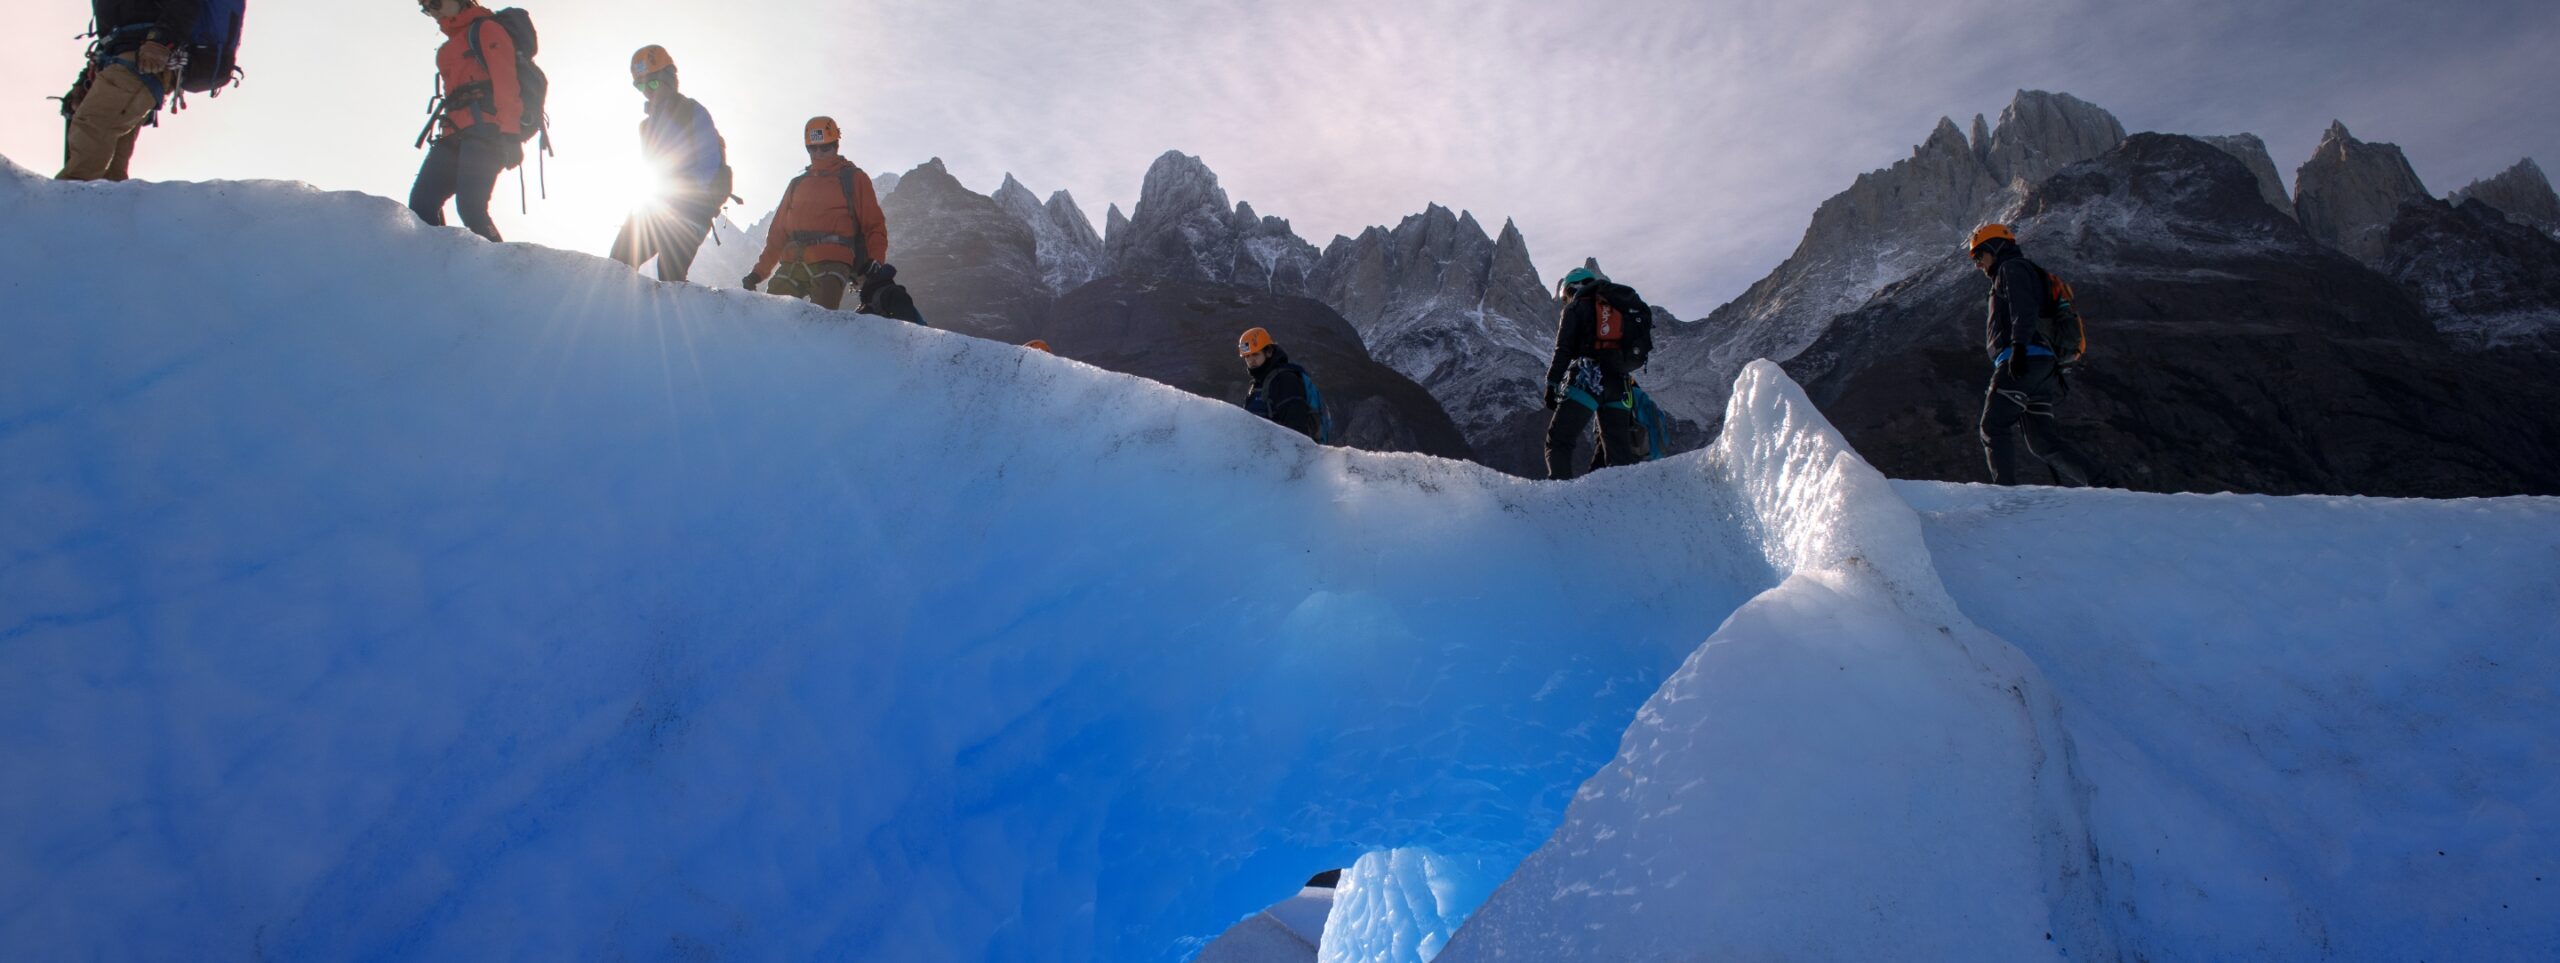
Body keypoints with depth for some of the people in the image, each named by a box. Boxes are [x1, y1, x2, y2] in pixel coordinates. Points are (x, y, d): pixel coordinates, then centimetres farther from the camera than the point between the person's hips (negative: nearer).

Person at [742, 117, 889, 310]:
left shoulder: (854, 179, 12)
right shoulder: (797, 184, 25)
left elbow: (874, 225, 5)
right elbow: (778, 232, 25)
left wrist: (875, 262, -13)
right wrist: (759, 272, 20)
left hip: (831, 264, -5)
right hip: (792, 264, 5)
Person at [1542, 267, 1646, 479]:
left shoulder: (1575, 309, 9)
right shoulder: (1617, 307, 25)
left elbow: (1563, 350, -4)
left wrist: (1552, 384, -5)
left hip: (1586, 379, -6)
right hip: (1619, 381, 6)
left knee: (1558, 441, -7)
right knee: (1619, 448, 9)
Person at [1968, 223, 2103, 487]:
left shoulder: (2012, 268, 4)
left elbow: (2024, 308, -14)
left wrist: (2018, 346, -27)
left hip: (2024, 359, -9)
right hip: (2041, 365, 9)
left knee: (1994, 427, -10)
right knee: (2042, 439, 5)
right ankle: (2099, 486, -3)